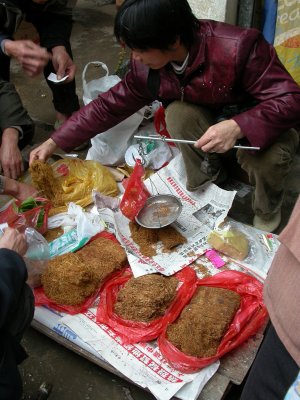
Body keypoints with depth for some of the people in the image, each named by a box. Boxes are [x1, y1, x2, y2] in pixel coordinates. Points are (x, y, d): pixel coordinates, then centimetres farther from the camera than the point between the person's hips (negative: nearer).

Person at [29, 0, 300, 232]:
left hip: (258, 124, -4)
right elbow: (109, 105, -7)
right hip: (210, 119, 5)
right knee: (178, 113, -26)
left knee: (268, 157, -35)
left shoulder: (237, 47, -34)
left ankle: (267, 217, -2)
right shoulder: (146, 68, -17)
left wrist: (237, 126, -47)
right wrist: (54, 143, -8)